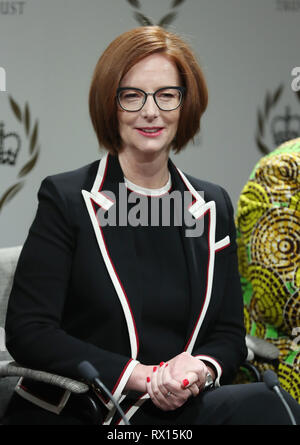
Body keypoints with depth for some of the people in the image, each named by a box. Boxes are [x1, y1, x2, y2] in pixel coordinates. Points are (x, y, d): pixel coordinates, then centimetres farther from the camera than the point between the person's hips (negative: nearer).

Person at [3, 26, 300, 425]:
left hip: (182, 408, 5)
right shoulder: (66, 198, -1)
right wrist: (143, 376, -15)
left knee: (263, 403, -29)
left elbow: (229, 333, 15)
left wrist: (201, 370, -10)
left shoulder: (213, 207, 14)